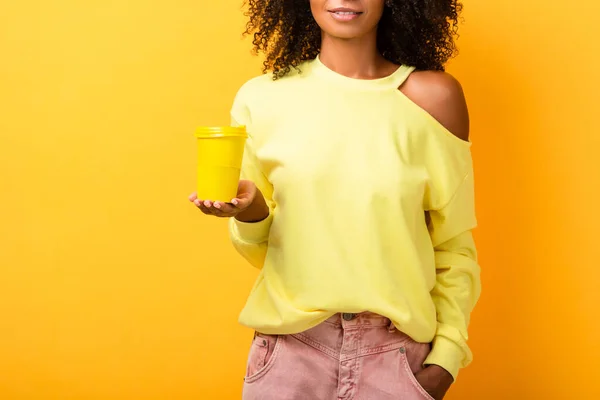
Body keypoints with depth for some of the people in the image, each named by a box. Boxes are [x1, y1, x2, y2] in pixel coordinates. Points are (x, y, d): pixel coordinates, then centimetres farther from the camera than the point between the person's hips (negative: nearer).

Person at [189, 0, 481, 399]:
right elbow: (261, 248, 9)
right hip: (290, 352, 1)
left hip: (399, 355, 0)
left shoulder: (432, 96, -5)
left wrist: (445, 359, -6)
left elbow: (454, 247, 2)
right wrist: (250, 214, -11)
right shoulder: (262, 99, -1)